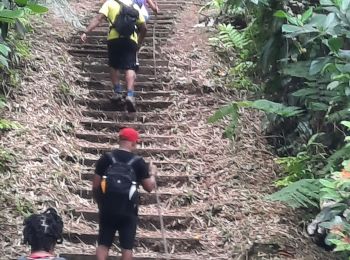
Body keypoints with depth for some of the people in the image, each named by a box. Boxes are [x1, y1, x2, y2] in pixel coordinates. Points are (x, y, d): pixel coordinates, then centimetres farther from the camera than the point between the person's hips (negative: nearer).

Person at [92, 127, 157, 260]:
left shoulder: (106, 158, 0)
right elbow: (149, 187, 1)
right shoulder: (138, 162, -5)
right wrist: (152, 173, 20)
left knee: (103, 244, 9)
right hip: (128, 210, -2)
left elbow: (95, 186, 1)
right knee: (127, 246, 7)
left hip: (107, 207, 2)